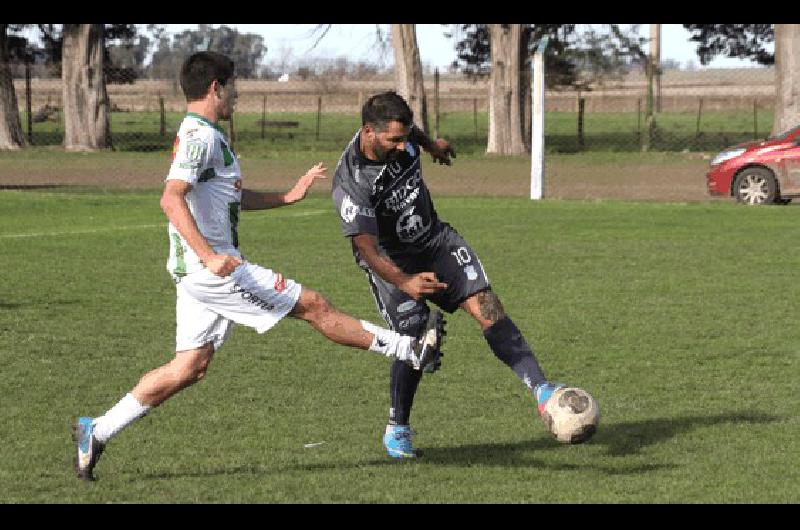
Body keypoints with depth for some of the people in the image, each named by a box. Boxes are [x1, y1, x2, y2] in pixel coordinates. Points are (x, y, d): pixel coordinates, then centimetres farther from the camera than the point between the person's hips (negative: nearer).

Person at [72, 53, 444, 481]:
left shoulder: (201, 135, 19)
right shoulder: (200, 136, -14)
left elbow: (233, 197, 32)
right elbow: (171, 199, -28)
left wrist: (288, 196, 27)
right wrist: (210, 256, -35)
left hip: (200, 270, 10)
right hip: (214, 268, -10)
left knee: (190, 367, 9)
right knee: (313, 306, -2)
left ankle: (97, 432, 8)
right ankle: (409, 350, 7)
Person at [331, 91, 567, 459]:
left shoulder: (398, 132, -13)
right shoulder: (350, 185, -30)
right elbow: (367, 249, -33)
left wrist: (430, 144, 34)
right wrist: (405, 282, -47)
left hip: (434, 239, 5)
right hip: (392, 262, -5)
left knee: (485, 305, -14)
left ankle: (540, 389, -19)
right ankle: (397, 428, 13)